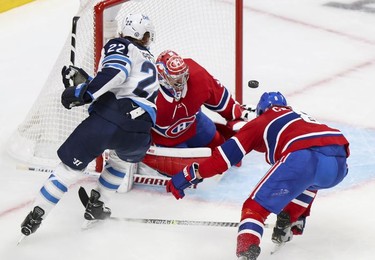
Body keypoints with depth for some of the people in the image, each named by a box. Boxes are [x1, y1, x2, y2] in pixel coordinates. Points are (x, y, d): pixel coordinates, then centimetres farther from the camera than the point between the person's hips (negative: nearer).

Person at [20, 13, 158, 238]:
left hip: (107, 118, -5)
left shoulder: (119, 45, 11)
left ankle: (37, 214, 3)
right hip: (139, 133, 5)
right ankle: (97, 206, 29)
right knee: (121, 158, 36)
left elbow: (116, 72, -10)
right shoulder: (150, 64, 31)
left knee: (71, 165, 7)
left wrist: (83, 92, -11)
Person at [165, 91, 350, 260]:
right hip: (339, 164, 6)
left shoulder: (261, 122, 25)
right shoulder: (301, 117, 42)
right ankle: (287, 222, 29)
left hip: (302, 158, -6)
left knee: (256, 206, 0)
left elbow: (227, 153, 15)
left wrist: (191, 175, 21)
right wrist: (300, 215, 57)